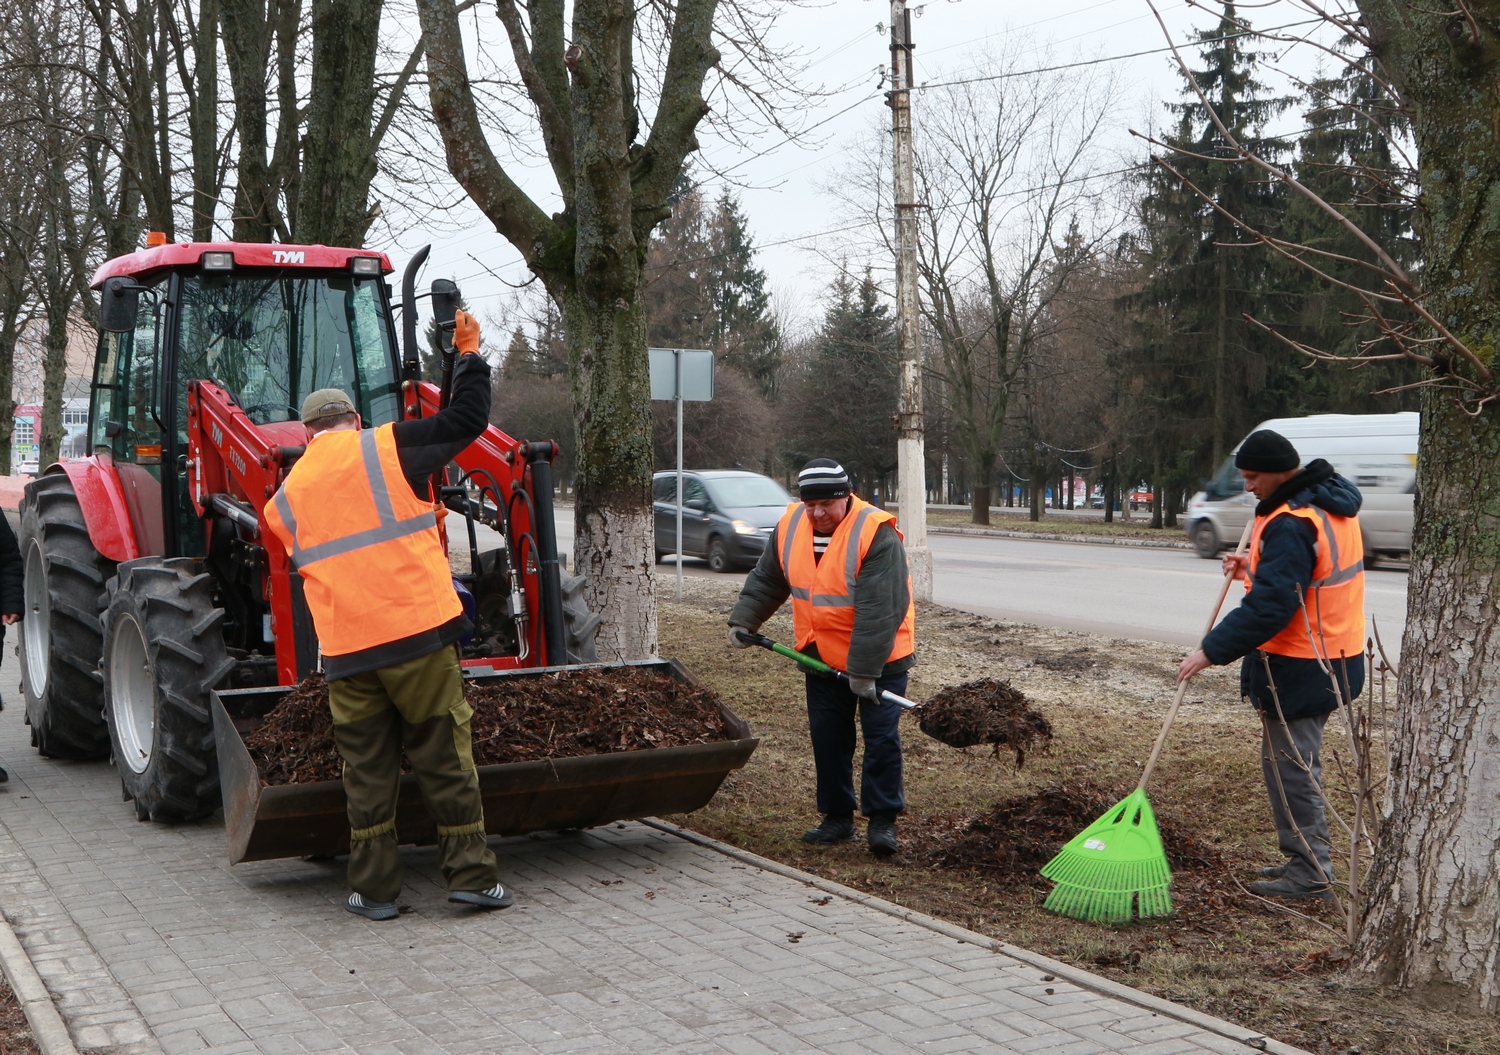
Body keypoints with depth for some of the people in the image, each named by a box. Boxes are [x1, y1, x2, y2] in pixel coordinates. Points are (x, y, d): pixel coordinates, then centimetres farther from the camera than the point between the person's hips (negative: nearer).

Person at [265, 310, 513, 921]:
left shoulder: (286, 496, 14)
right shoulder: (386, 448, 1)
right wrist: (469, 355, 14)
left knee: (367, 769, 10)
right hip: (418, 630, -3)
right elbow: (466, 421, 0)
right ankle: (472, 876, 6)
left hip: (346, 652, 3)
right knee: (445, 756, 4)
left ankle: (374, 890, 12)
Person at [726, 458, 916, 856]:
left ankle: (882, 820, 4)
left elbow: (877, 610, -27)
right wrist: (744, 620, 4)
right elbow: (766, 580, 12)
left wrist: (865, 670, -28)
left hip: (880, 657, -6)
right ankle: (837, 817, 20)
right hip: (822, 655, 6)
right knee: (827, 737, 10)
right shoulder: (790, 526, -4)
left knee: (882, 737, -5)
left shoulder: (876, 533, -25)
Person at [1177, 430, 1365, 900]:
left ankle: (1309, 874, 6)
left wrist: (1213, 650, -24)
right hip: (1333, 655, 10)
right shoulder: (1333, 504, 9)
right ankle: (1307, 859, 28)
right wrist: (1256, 568, 10)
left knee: (1290, 767, -1)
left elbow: (1270, 607, -28)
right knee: (1298, 762, 19)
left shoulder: (1291, 524, -24)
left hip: (1298, 668, -10)